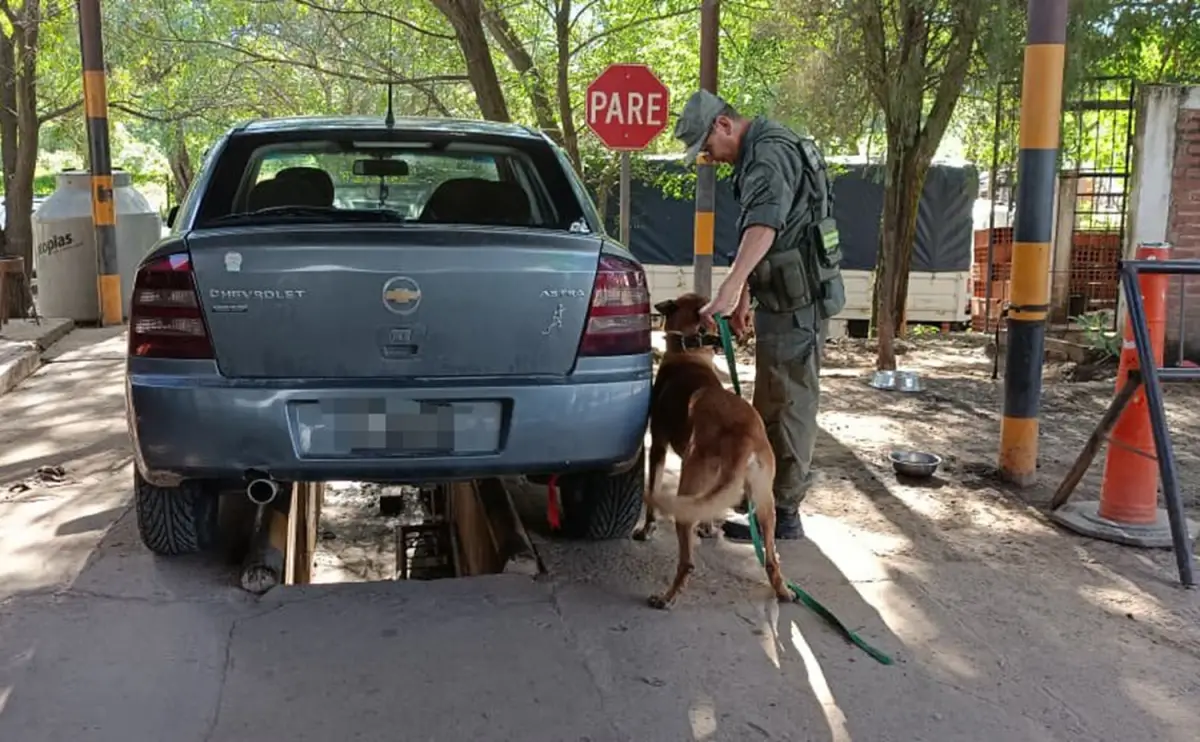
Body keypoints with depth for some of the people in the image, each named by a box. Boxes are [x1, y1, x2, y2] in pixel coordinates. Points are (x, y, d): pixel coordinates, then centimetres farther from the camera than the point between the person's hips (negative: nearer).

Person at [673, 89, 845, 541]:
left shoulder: (770, 153, -16)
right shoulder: (761, 153, 18)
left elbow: (763, 226, -34)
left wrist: (730, 290, -44)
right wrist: (744, 295, 26)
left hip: (797, 301, -11)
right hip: (787, 299, 11)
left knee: (786, 404, -5)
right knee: (778, 402, 18)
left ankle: (782, 513, 3)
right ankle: (770, 496, 31)